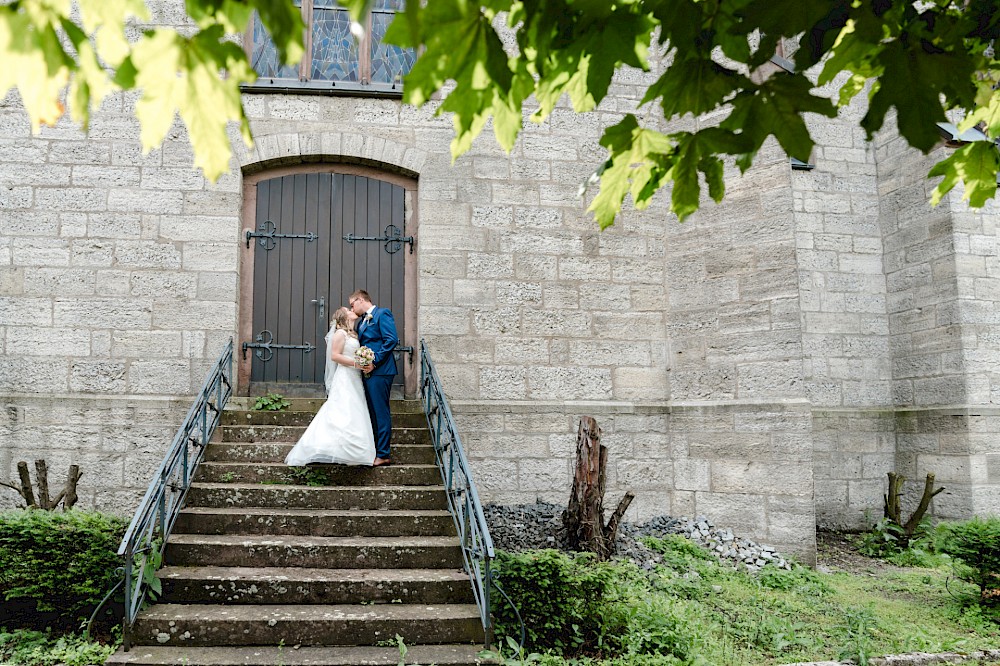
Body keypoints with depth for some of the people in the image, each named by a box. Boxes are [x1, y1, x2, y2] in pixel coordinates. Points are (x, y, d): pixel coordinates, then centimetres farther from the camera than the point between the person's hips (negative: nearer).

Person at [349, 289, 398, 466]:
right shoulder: (362, 322, 22)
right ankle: (375, 450, 19)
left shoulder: (382, 313, -5)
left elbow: (391, 340, -15)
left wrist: (374, 362, -17)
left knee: (381, 412, -6)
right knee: (372, 412, 12)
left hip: (379, 372, -9)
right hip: (367, 372, 9)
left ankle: (383, 454, -3)